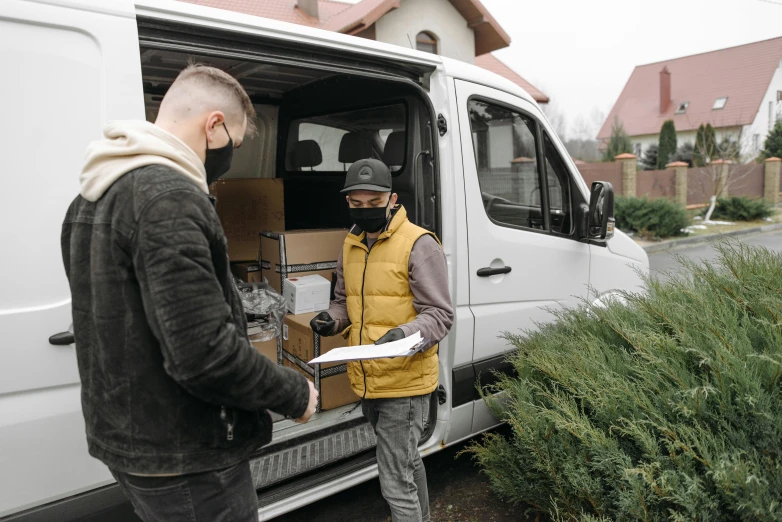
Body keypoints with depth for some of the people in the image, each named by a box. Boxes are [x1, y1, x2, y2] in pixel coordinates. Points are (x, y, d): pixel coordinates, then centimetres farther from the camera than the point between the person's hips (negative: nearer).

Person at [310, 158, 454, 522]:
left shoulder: (418, 244, -14)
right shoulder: (351, 245, 7)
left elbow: (439, 315, -15)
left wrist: (405, 334, -33)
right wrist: (332, 319, -4)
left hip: (405, 382, -7)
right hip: (367, 381, 8)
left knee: (396, 483, -2)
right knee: (407, 462, 27)